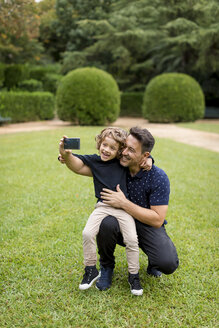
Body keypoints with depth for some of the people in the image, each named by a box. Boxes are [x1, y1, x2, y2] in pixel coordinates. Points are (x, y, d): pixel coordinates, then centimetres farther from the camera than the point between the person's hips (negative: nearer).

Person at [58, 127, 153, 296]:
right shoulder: (94, 161, 3)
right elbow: (76, 165, -11)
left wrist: (147, 160, -9)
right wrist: (66, 154, -32)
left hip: (122, 207, -1)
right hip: (102, 206, 1)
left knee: (132, 239, -13)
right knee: (87, 233, -15)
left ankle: (134, 275, 9)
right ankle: (91, 270, 7)